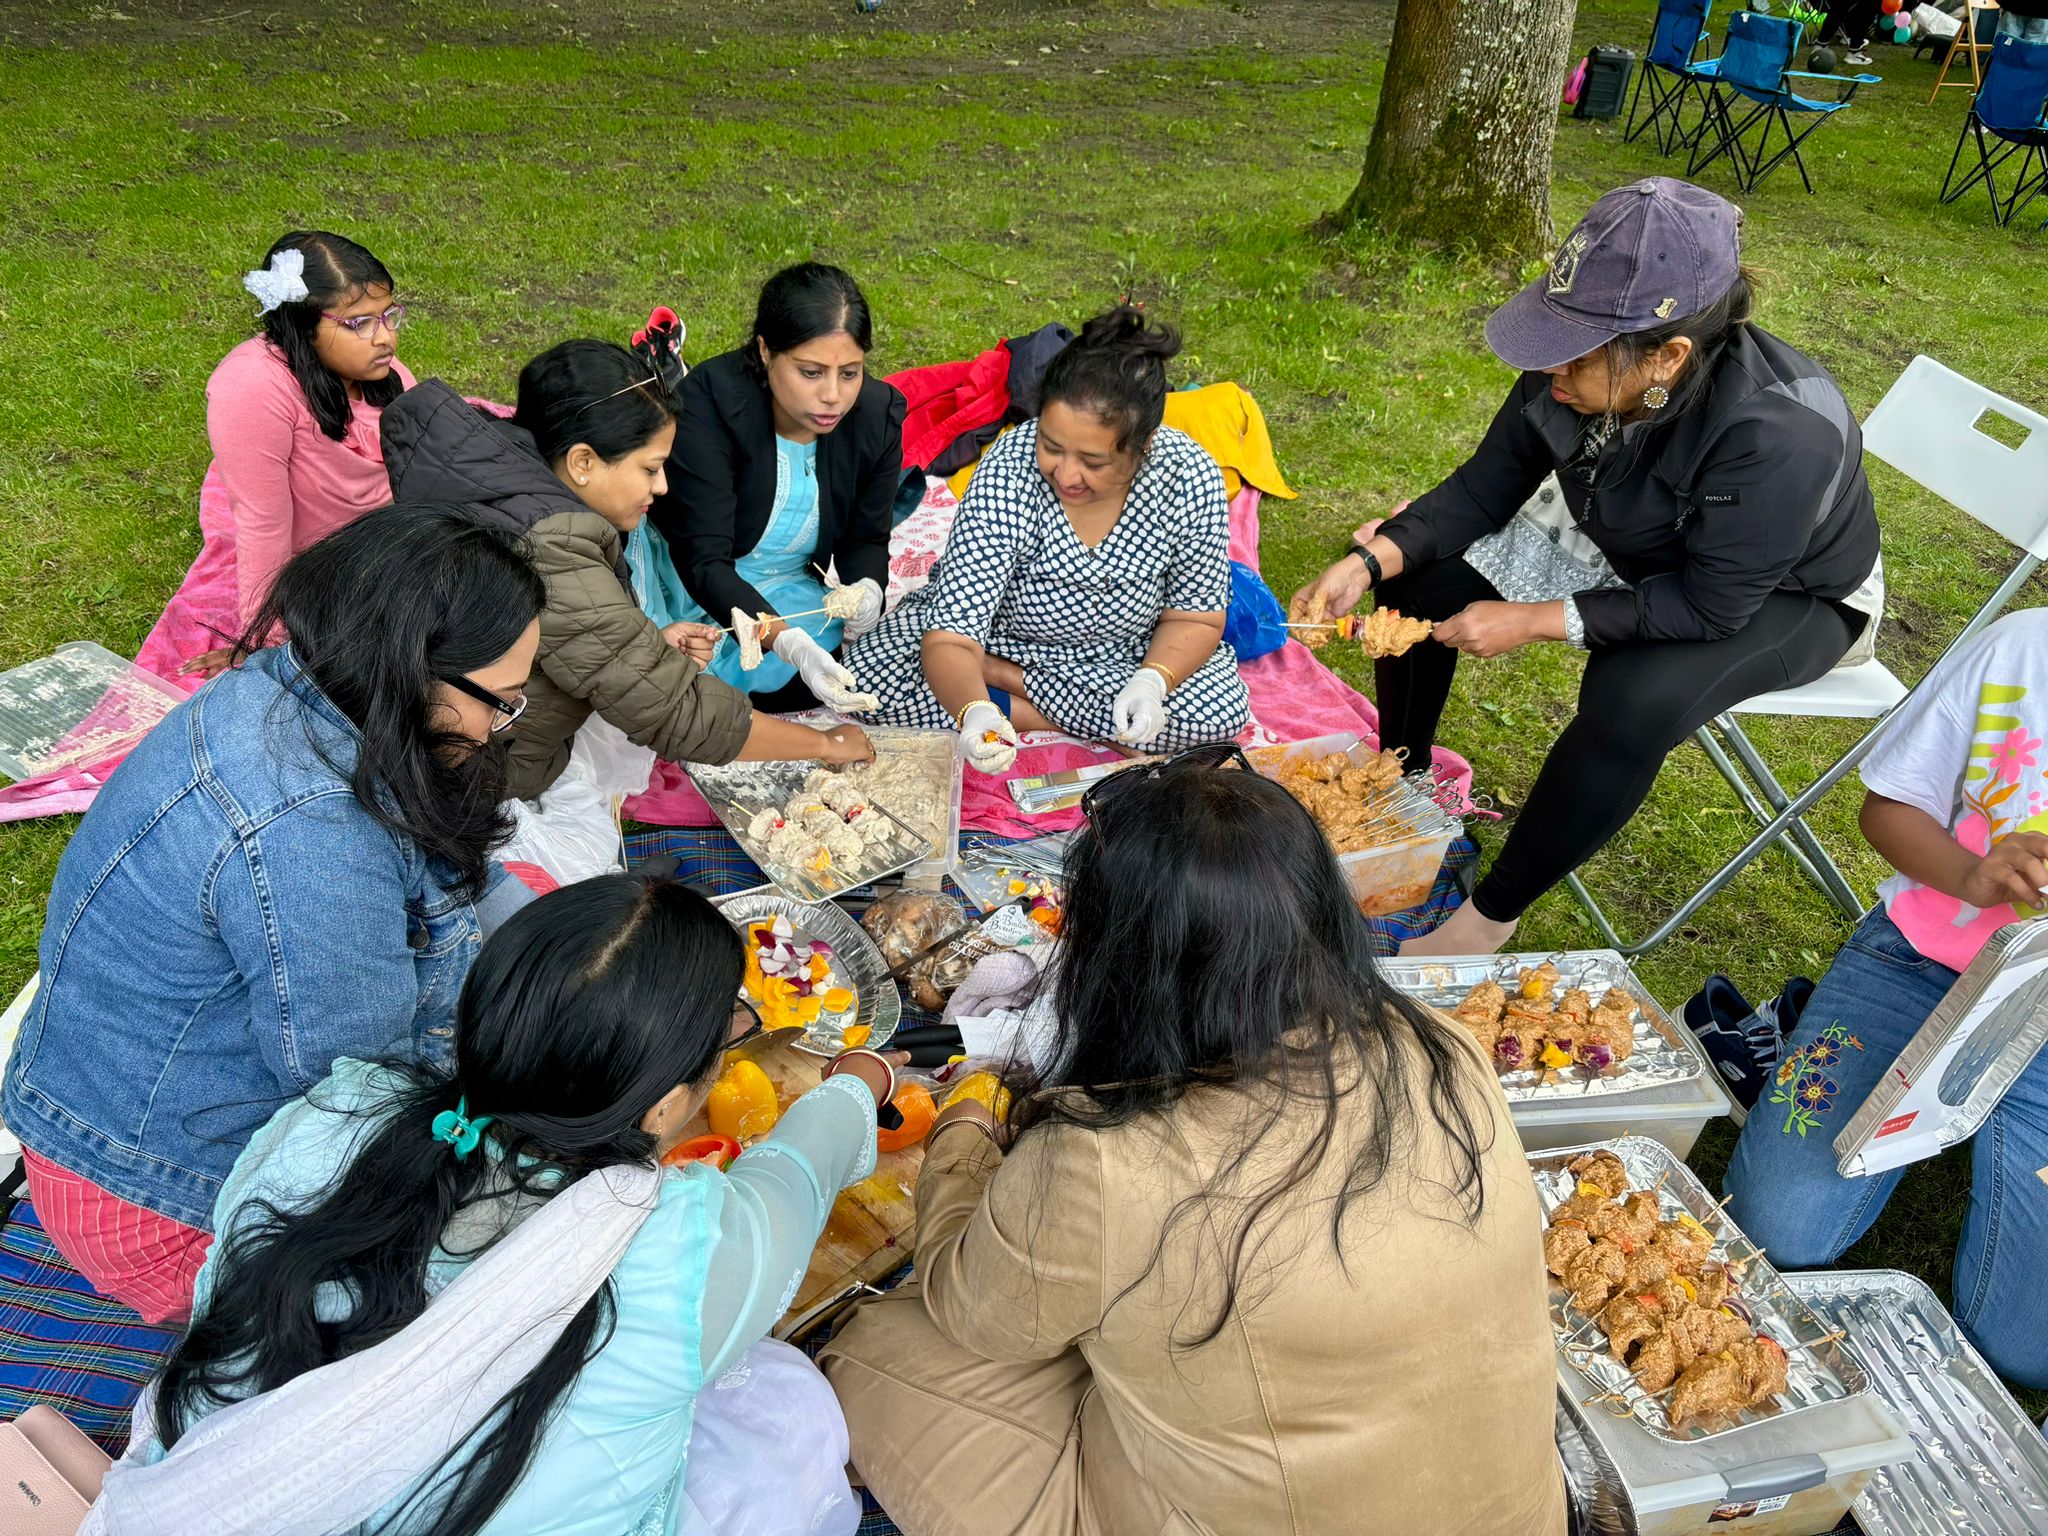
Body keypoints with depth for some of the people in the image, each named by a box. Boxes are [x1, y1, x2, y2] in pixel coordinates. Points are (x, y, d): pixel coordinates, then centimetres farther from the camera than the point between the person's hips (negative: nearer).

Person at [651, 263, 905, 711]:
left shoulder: (878, 413, -11)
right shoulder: (708, 405, -26)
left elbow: (866, 538, 1)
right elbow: (703, 561, -31)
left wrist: (867, 587, -24)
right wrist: (786, 640, -47)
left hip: (790, 591, 5)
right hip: (697, 591, -5)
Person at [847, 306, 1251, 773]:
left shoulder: (1189, 475, -25)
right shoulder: (1006, 475, -31)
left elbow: (1195, 618, -12)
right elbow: (950, 640, -35)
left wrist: (1151, 681, -32)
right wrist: (974, 713, -56)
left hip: (1119, 652, 2)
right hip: (996, 629, -2)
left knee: (1223, 708, -24)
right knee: (870, 670, -25)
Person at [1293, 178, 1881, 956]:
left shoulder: (1779, 434, -40)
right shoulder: (1573, 373, -23)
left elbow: (1711, 606, -31)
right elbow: (1487, 485, -11)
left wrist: (1536, 619, -32)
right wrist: (1369, 561, -26)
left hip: (1780, 596, -6)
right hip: (1626, 552, 6)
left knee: (1634, 701, -35)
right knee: (1422, 571, -6)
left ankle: (1491, 917, -14)